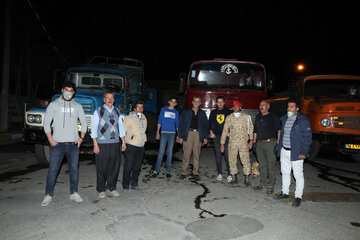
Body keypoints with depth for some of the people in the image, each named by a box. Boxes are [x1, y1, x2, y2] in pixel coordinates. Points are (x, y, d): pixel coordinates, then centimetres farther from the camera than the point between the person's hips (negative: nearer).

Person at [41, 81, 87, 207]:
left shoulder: (77, 106, 10)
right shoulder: (54, 105, 4)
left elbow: (84, 122, 13)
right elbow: (46, 123, 2)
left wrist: (81, 137, 2)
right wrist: (50, 139, -7)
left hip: (73, 143, 2)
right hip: (57, 143, -2)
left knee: (74, 169, 7)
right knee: (53, 169, -1)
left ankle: (74, 193, 18)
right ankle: (48, 195, 11)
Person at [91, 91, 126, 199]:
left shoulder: (117, 111, 13)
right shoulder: (98, 111, 1)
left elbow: (121, 127, 16)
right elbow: (94, 129, -2)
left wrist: (123, 142, 12)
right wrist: (95, 144, -9)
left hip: (115, 143, 4)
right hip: (102, 144, -4)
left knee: (114, 167, 6)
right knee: (102, 168, 2)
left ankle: (111, 187, 22)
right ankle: (101, 190, 16)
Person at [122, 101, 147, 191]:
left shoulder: (144, 118, 15)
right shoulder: (129, 118, -6)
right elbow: (123, 131, -7)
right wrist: (124, 141, -10)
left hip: (141, 146, 6)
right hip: (131, 146, -6)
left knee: (137, 167, 12)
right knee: (128, 167, -2)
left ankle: (134, 184, 25)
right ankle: (125, 186, 9)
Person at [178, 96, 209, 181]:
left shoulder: (202, 113, 14)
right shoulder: (186, 112, 9)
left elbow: (206, 125, 14)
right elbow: (181, 124, 6)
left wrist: (205, 137, 4)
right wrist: (180, 136, -2)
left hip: (198, 134, 2)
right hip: (188, 134, -1)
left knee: (196, 155, 4)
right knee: (186, 154, -4)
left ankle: (195, 173, 13)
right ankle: (184, 172, 5)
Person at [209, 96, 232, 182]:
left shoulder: (229, 112, 4)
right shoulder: (213, 112, 12)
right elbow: (210, 123, 19)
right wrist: (211, 132, 7)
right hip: (216, 136, 3)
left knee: (228, 156, -7)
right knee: (218, 156, 5)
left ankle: (229, 174, 1)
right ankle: (219, 173, 14)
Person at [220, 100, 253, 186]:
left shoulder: (246, 117, 5)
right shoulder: (229, 118, 8)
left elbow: (251, 128, 6)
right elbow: (225, 130, 9)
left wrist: (251, 140, -4)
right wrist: (222, 143, 6)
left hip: (243, 142, -2)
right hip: (232, 142, 2)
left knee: (245, 160, -5)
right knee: (232, 160, 5)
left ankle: (247, 178, 9)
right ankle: (234, 178, 18)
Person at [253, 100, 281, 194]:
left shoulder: (273, 117, -3)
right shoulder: (258, 117, 15)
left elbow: (279, 129, -6)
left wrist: (278, 142, -15)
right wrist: (253, 142, 16)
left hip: (270, 143, -6)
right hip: (259, 144, 6)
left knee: (270, 166, -2)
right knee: (262, 165, 13)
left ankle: (271, 186, 7)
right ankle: (263, 183, 25)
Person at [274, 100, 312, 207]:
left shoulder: (303, 120, -8)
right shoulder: (284, 119, 11)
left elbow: (307, 137, -10)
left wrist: (304, 153, -16)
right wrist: (279, 149, 14)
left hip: (296, 153, -6)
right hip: (284, 151, 6)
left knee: (298, 175, 1)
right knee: (285, 172, 15)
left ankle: (298, 196, 13)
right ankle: (285, 192, 29)